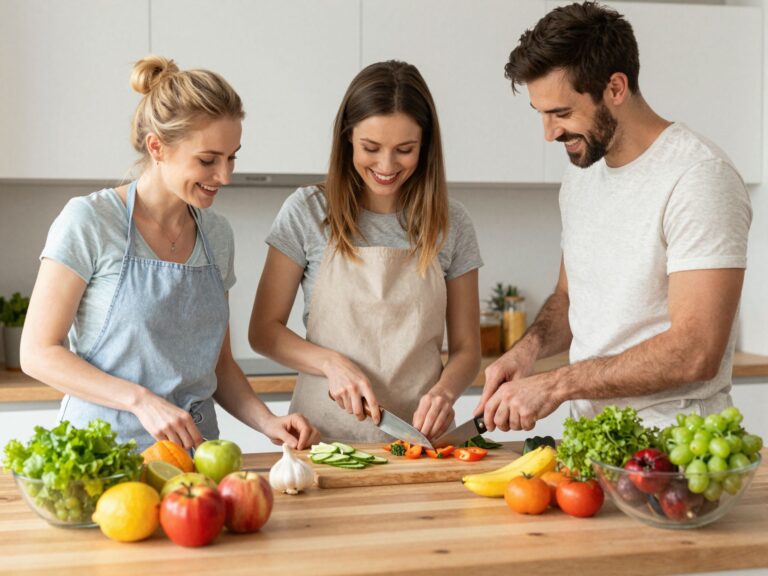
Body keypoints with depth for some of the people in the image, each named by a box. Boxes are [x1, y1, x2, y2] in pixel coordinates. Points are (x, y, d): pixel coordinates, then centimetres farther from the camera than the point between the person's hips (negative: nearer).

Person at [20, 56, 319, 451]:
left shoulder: (217, 234, 10)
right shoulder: (89, 221, -6)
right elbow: (38, 353, -7)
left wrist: (268, 423, 0)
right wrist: (142, 401, -18)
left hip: (195, 449, 4)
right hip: (105, 445, -4)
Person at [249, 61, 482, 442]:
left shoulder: (450, 224, 6)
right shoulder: (307, 212, 2)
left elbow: (466, 349, 10)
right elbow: (263, 330, 5)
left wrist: (444, 392, -10)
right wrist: (332, 363, -11)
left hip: (418, 437, 1)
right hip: (325, 434, -1)